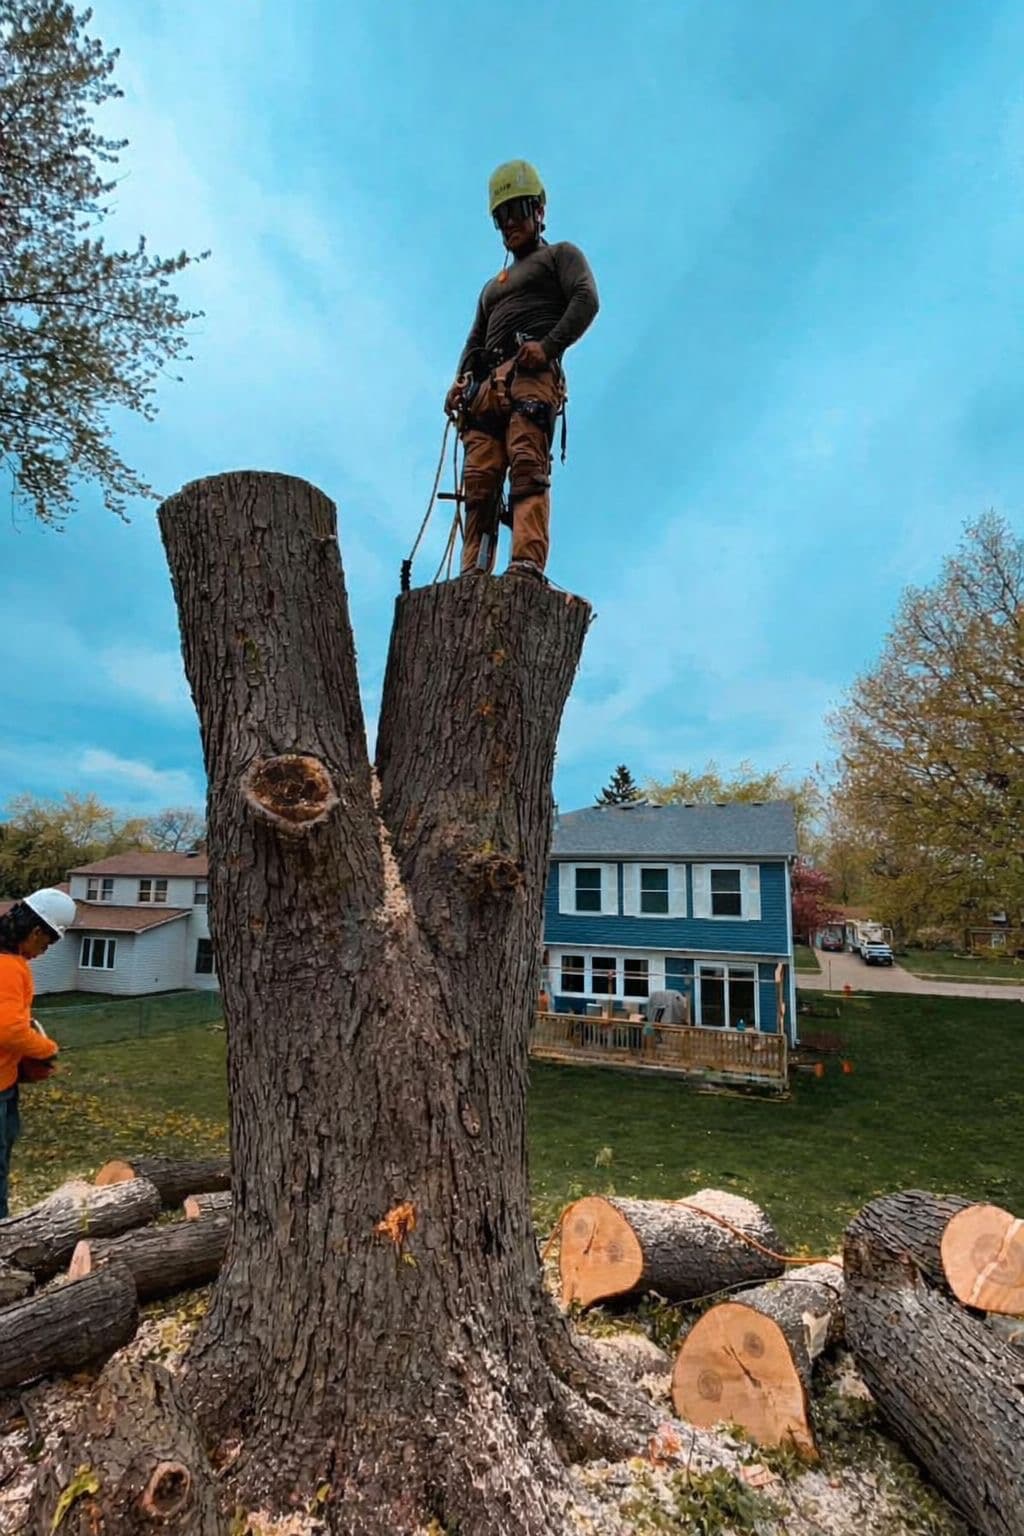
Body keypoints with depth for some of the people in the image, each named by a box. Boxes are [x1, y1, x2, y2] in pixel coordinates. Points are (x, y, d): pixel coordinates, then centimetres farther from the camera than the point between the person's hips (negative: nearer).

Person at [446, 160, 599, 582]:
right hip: (486, 385, 6)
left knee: (527, 466, -26)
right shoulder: (493, 286, 41)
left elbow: (586, 299, 2)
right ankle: (473, 575, -20)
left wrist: (549, 344, -15)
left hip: (531, 373, -6)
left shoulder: (560, 254, 22)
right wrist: (461, 381, 8)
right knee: (480, 480, -11)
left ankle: (527, 565, -40)